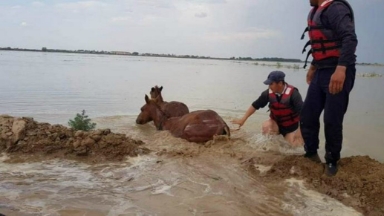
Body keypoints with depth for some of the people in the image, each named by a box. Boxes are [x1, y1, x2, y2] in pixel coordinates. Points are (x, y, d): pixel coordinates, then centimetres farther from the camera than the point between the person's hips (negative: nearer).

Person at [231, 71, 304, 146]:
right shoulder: (268, 93, -16)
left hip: (291, 126, -2)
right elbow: (255, 105, -7)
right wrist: (243, 119, -8)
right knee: (266, 126, -29)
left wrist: (300, 130, -32)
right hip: (276, 123, 2)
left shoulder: (292, 93, -26)